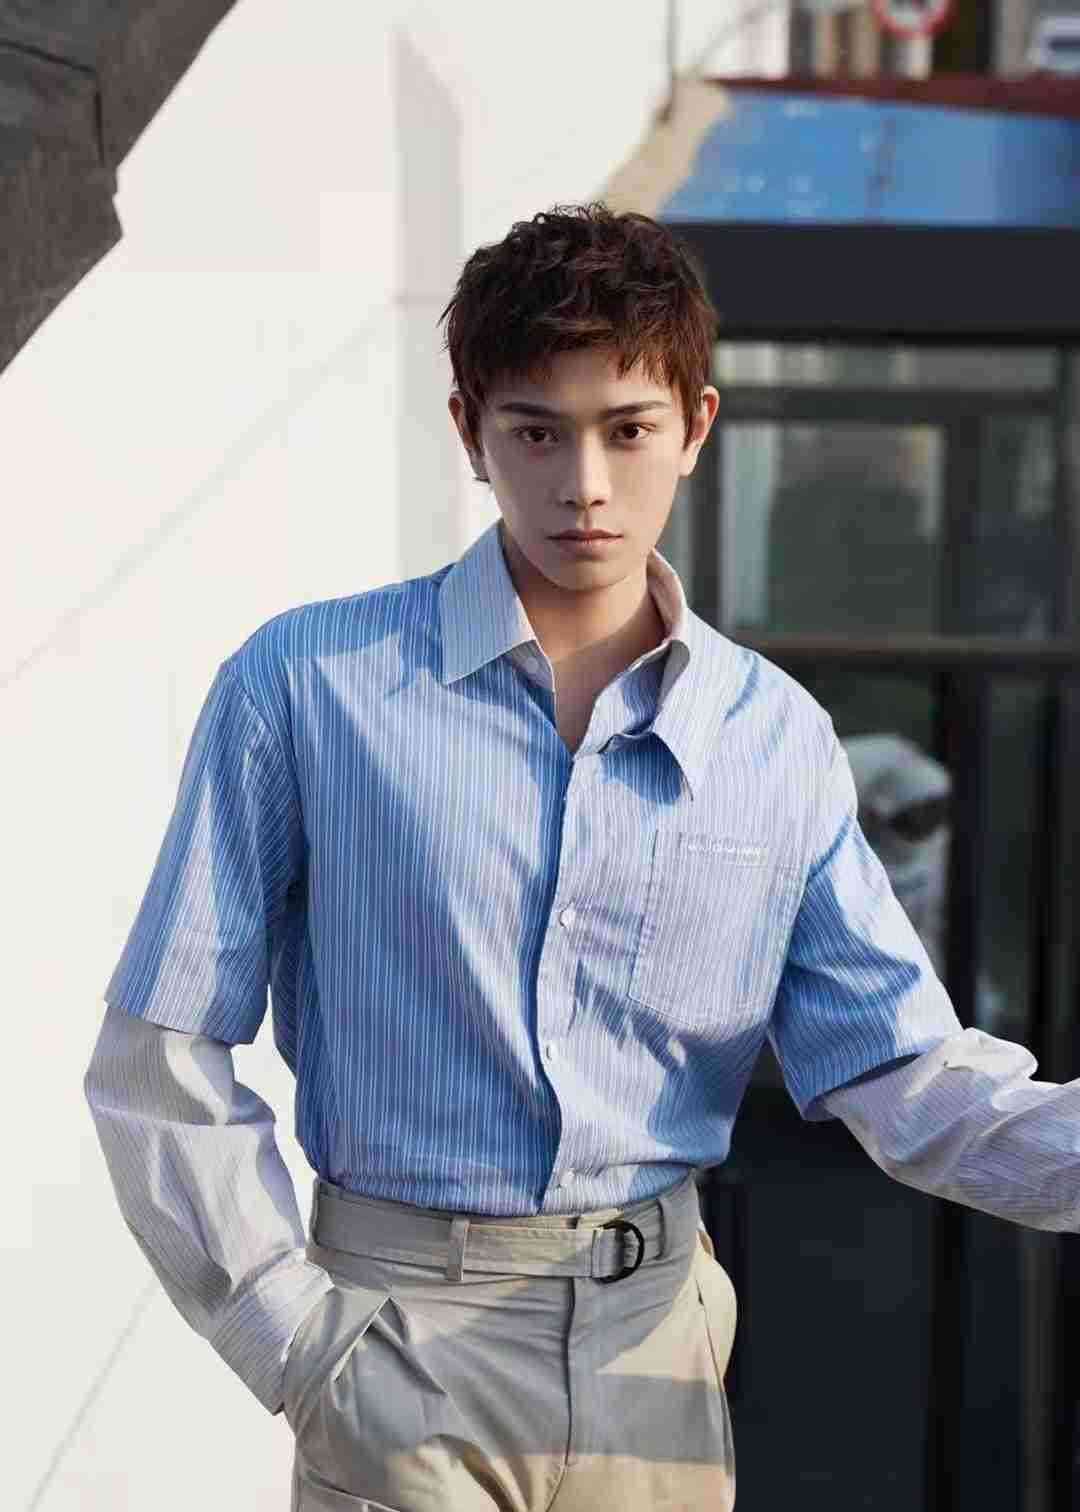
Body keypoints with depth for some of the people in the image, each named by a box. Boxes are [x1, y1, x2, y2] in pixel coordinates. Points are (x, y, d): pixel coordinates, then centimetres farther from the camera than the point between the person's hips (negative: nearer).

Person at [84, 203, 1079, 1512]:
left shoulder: (778, 740, 2)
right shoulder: (306, 685, -7)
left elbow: (905, 1074, 1)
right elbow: (161, 1057, -5)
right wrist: (299, 1343, -8)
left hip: (654, 1353, 3)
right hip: (404, 1349, -3)